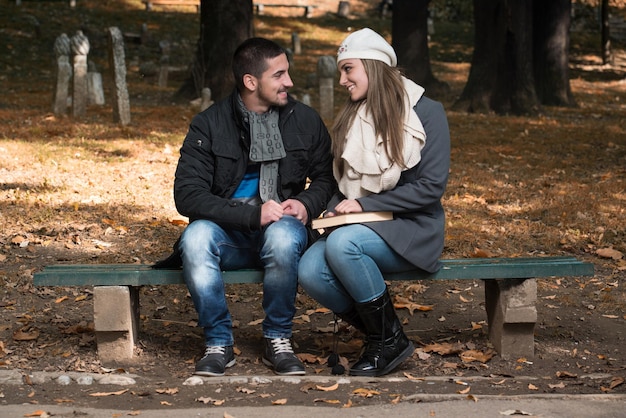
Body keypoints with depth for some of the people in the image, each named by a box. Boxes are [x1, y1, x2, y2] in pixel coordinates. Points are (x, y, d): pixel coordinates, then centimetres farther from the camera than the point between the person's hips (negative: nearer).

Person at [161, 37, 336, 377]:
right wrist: (252, 214, -23)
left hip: (283, 226, 1)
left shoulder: (305, 120, 6)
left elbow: (326, 177, 15)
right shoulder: (208, 125, -2)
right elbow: (187, 195, -11)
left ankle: (278, 341, -15)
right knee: (196, 237, -34)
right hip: (227, 231, 0)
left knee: (283, 236, -36)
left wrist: (307, 204, -9)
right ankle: (218, 343, -17)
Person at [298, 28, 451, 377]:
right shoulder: (350, 119, 14)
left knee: (343, 243, -35)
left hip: (410, 230, -6)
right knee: (310, 272, -25)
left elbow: (431, 186, -12)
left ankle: (390, 339, -16)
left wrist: (364, 204, -16)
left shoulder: (427, 113, -6)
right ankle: (380, 334, -4)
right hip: (358, 227, 6)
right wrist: (334, 210, -3)